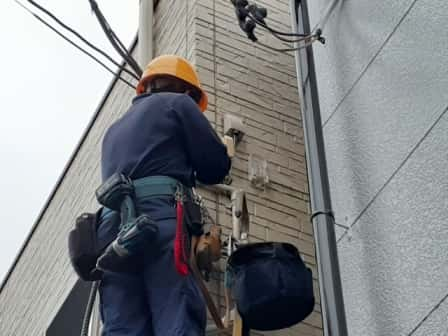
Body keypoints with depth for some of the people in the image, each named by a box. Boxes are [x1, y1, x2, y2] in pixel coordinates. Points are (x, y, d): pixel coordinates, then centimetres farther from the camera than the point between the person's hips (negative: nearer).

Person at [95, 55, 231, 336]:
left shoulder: (115, 129, 36)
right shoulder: (176, 103, 18)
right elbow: (217, 165, 12)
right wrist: (189, 170, 34)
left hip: (112, 223, 6)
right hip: (162, 218, -5)